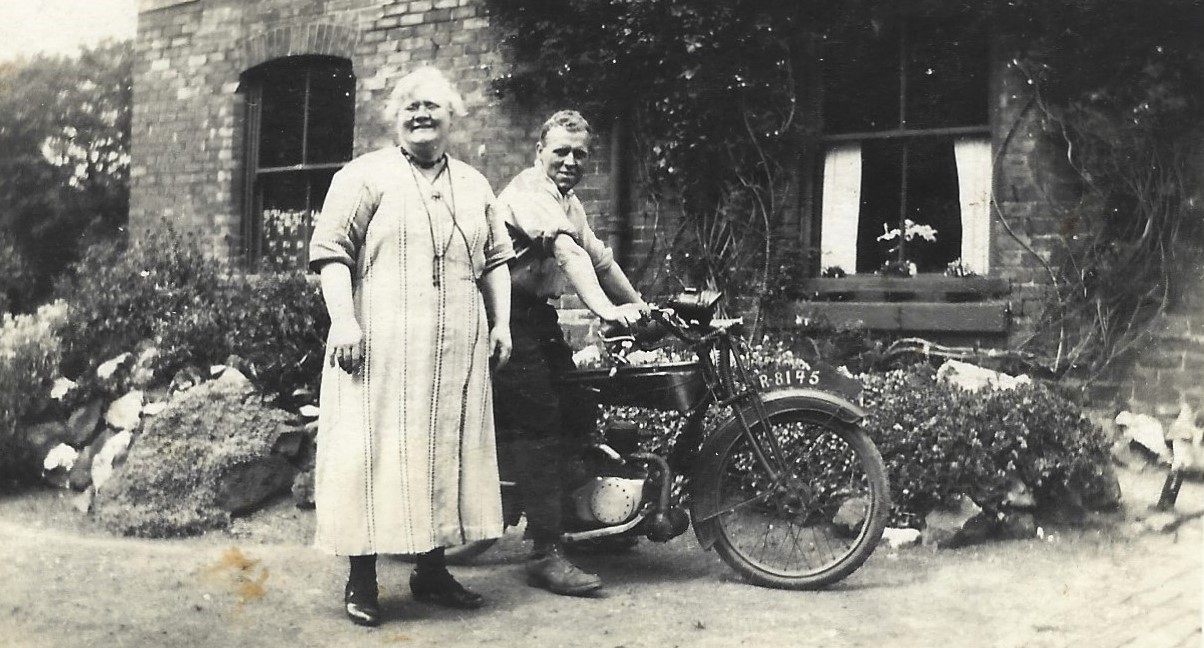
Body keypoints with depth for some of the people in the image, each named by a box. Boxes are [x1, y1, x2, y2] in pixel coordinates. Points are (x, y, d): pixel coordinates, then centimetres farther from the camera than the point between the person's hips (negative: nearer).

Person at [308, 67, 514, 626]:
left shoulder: (475, 186, 19)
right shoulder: (365, 176, 2)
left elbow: (497, 260, 22)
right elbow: (330, 251, -5)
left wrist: (501, 322, 11)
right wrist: (343, 320, -16)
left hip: (458, 351, 5)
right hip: (382, 345, -5)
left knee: (447, 452, 8)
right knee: (376, 452, -5)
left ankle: (432, 569, 19)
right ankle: (361, 577, 4)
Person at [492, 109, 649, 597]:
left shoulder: (569, 202, 18)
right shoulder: (530, 192, -14)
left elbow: (600, 258, 23)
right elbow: (566, 251, -30)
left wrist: (642, 308, 21)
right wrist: (606, 309, -42)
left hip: (538, 318, 10)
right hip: (510, 316, -10)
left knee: (578, 411, 5)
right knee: (537, 428, -12)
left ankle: (532, 497, 23)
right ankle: (546, 554, -9)